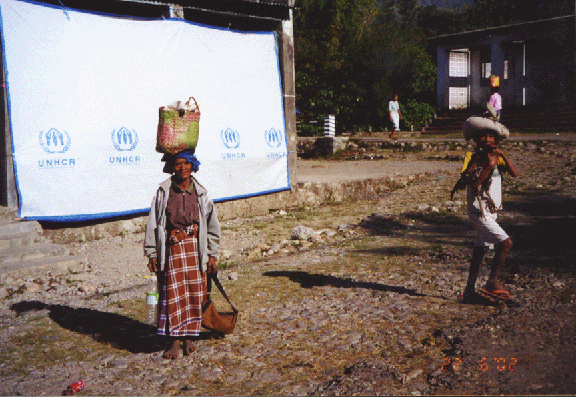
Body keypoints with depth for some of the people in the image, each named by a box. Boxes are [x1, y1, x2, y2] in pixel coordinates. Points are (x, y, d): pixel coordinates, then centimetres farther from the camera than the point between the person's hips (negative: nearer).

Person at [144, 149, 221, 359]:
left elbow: (212, 226, 10)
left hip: (195, 247, 2)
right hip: (171, 248, -2)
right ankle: (175, 341, 10)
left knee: (195, 293, 5)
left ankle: (189, 337, 20)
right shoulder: (163, 192, -1)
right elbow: (153, 224, 2)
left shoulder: (201, 193, 4)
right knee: (173, 294, -1)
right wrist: (152, 254, -1)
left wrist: (212, 254, 8)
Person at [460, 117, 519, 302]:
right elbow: (473, 183, -20)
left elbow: (515, 173, -5)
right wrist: (489, 166, -24)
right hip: (478, 212, -7)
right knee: (506, 242, -16)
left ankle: (469, 291, 18)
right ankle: (492, 282, -5)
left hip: (491, 212, 7)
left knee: (480, 249, 10)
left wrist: (503, 155, -13)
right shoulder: (471, 157, -8)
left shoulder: (496, 158, 9)